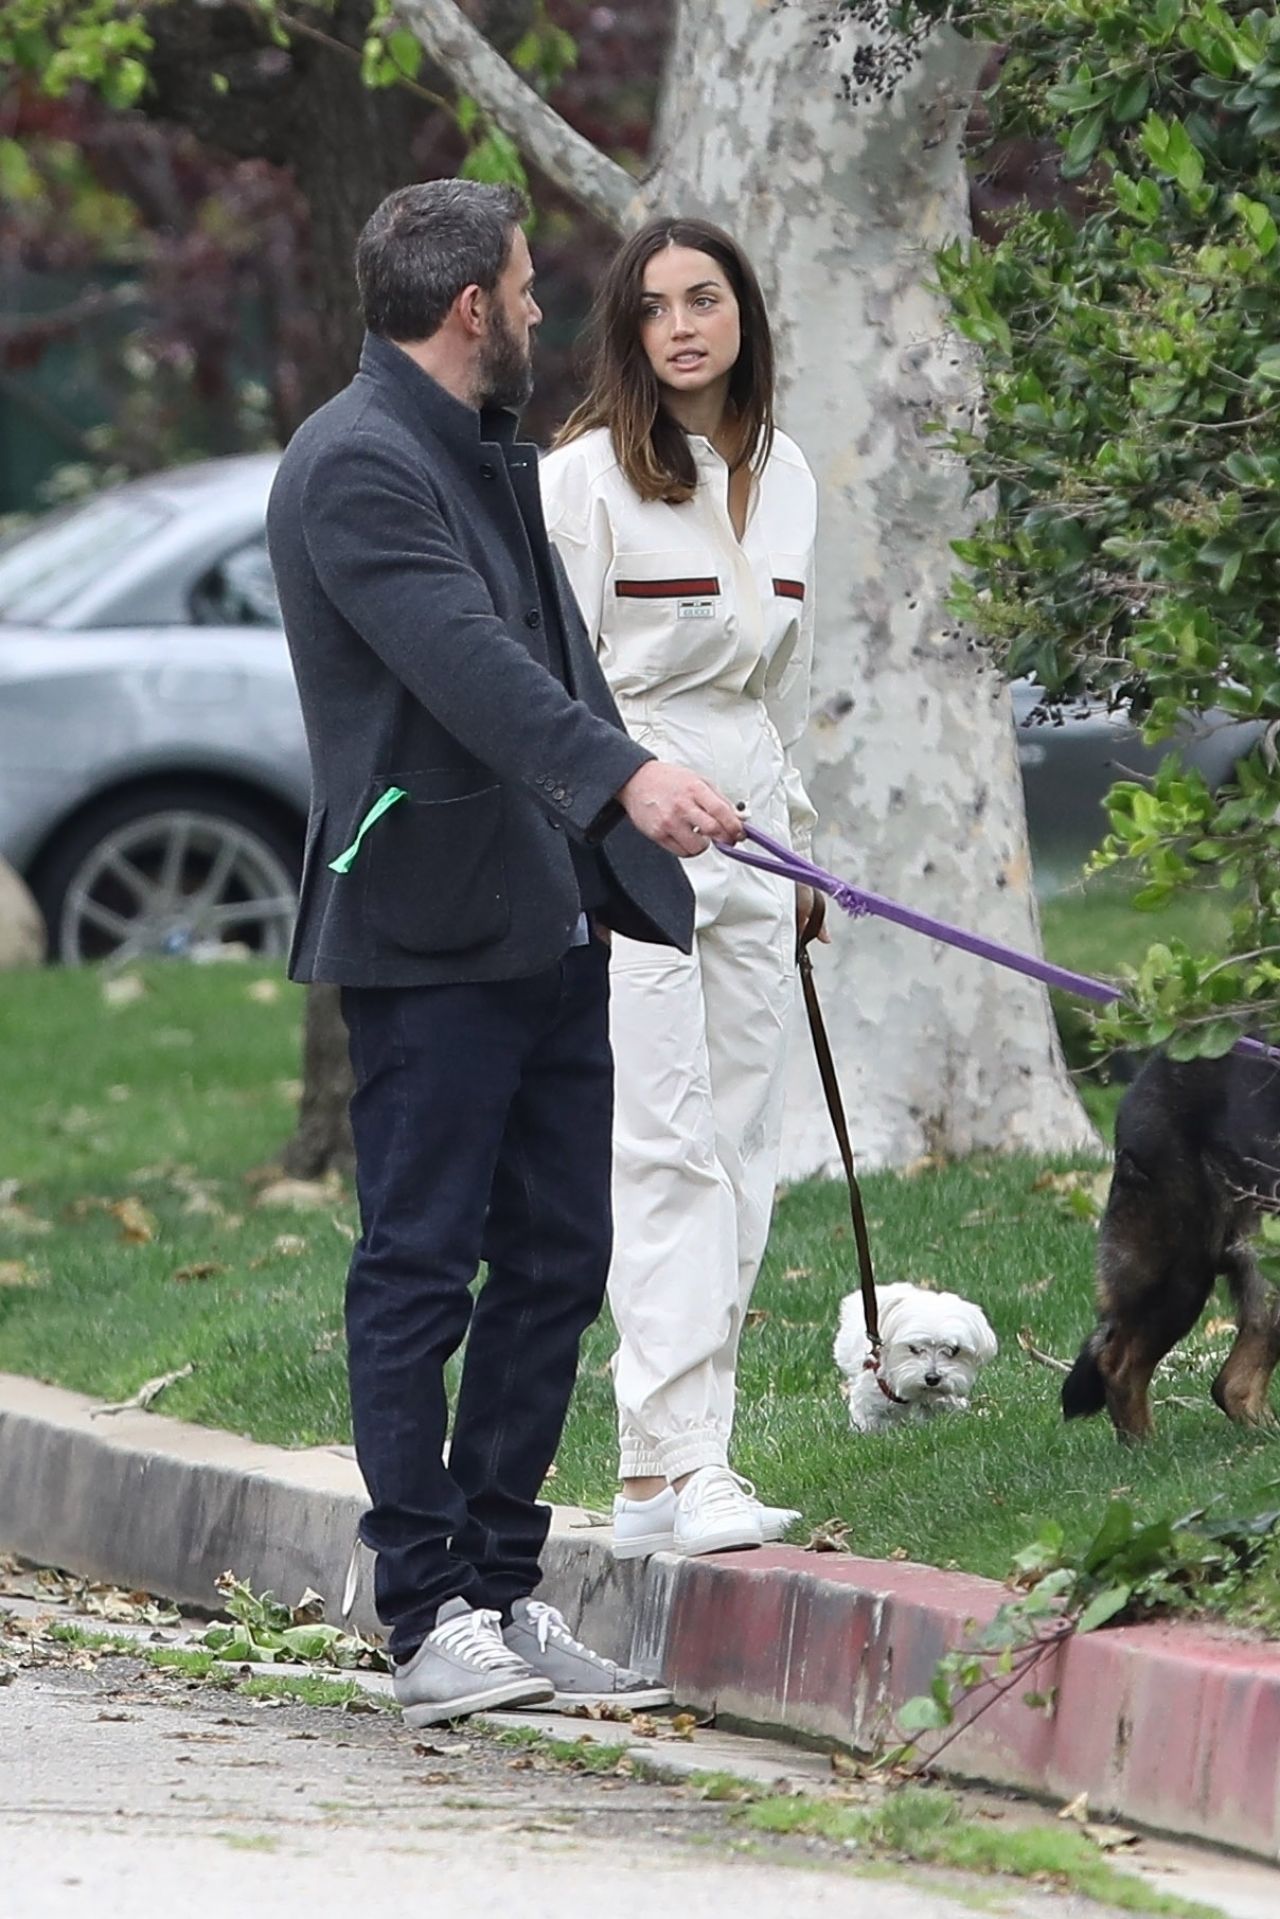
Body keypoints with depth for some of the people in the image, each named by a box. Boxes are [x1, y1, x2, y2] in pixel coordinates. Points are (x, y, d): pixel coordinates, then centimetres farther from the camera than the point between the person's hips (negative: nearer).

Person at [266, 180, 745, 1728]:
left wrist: (627, 873, 25)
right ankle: (427, 1619, -3)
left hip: (549, 924, 9)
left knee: (556, 1261, 8)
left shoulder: (493, 457, 20)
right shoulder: (355, 465, -12)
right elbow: (468, 658, -26)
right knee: (419, 1267, -5)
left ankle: (502, 1589, 15)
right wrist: (624, 776, -38)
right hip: (431, 930, -9)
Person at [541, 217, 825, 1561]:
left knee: (741, 1148, 5)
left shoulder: (783, 476, 13)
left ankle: (694, 1449, 8)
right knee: (665, 1146, -13)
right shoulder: (587, 476, -7)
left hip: (747, 834, 7)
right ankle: (664, 1471, -17)